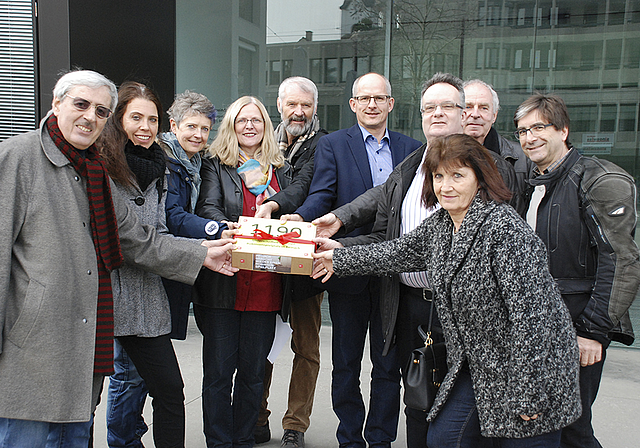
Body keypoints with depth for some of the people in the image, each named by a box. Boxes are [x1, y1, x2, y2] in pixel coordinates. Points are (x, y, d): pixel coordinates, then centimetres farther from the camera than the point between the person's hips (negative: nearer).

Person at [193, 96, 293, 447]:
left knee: (253, 370, 11)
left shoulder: (281, 170, 16)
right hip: (224, 283, -3)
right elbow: (207, 208, -8)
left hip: (265, 284, 3)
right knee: (219, 369, 3)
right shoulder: (216, 165, 6)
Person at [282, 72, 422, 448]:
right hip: (349, 271, -1)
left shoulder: (412, 149, 9)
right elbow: (322, 195, -8)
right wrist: (300, 218, -30)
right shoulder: (333, 145, 3)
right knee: (346, 364, 11)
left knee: (388, 364, 11)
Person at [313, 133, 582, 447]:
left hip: (527, 373, -7)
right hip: (476, 366, 8)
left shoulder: (505, 229, -23)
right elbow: (398, 252, 20)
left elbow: (531, 313, -25)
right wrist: (341, 258, 25)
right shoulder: (438, 225, 3)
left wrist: (527, 394, -22)